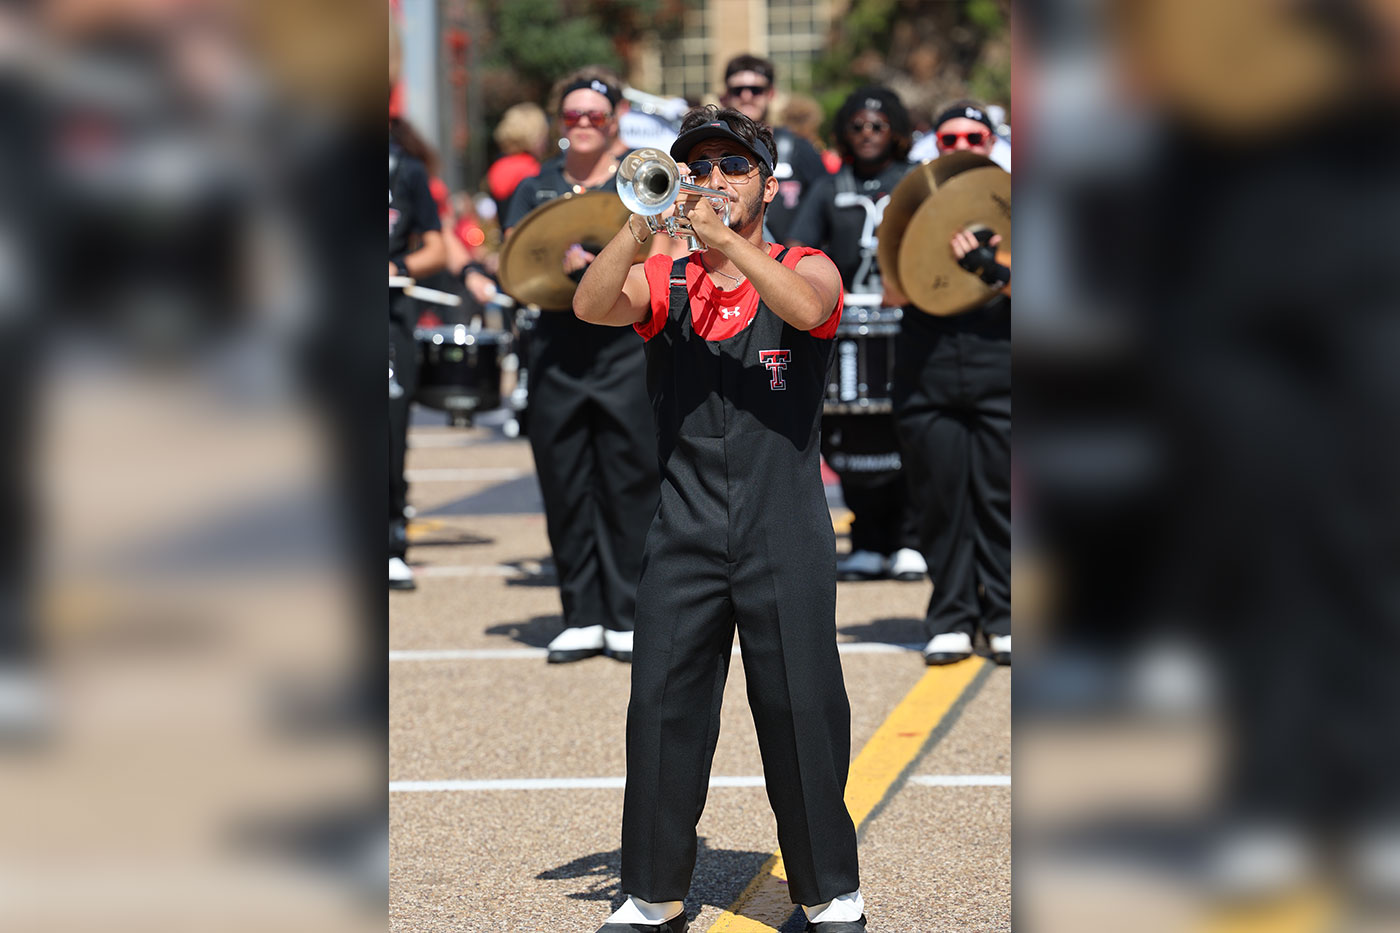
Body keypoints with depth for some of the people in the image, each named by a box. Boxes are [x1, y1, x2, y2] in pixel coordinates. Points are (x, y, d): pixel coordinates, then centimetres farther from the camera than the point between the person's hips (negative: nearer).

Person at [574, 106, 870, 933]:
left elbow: (808, 308, -19)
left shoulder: (805, 268, 5)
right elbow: (592, 306, -10)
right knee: (662, 707, 1)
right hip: (686, 533, 2)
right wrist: (645, 221, -22)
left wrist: (720, 234, -24)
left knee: (803, 712, 1)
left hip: (785, 536, -2)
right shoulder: (665, 283, 10)